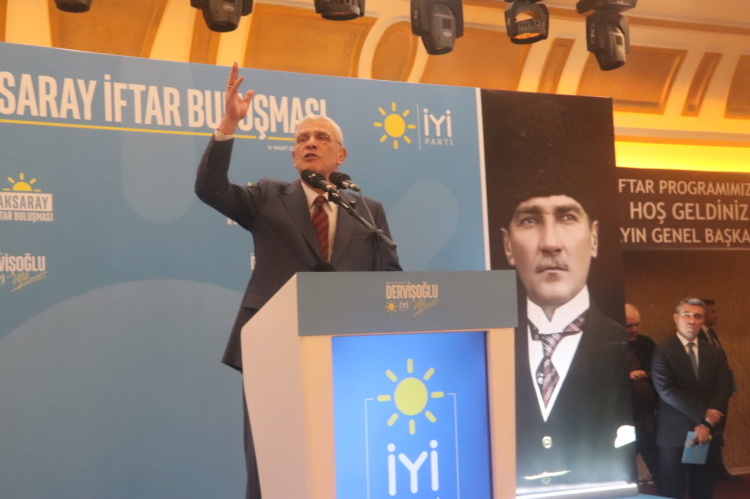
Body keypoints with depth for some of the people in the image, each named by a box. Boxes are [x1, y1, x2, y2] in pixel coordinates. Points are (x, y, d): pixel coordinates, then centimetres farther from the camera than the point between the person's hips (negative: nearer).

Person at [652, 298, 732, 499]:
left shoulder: (714, 353, 11)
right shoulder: (663, 352, -3)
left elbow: (723, 389, 2)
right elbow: (666, 390, -13)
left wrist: (708, 424, -12)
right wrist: (704, 415, -15)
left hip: (708, 433, 4)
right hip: (674, 435, -4)